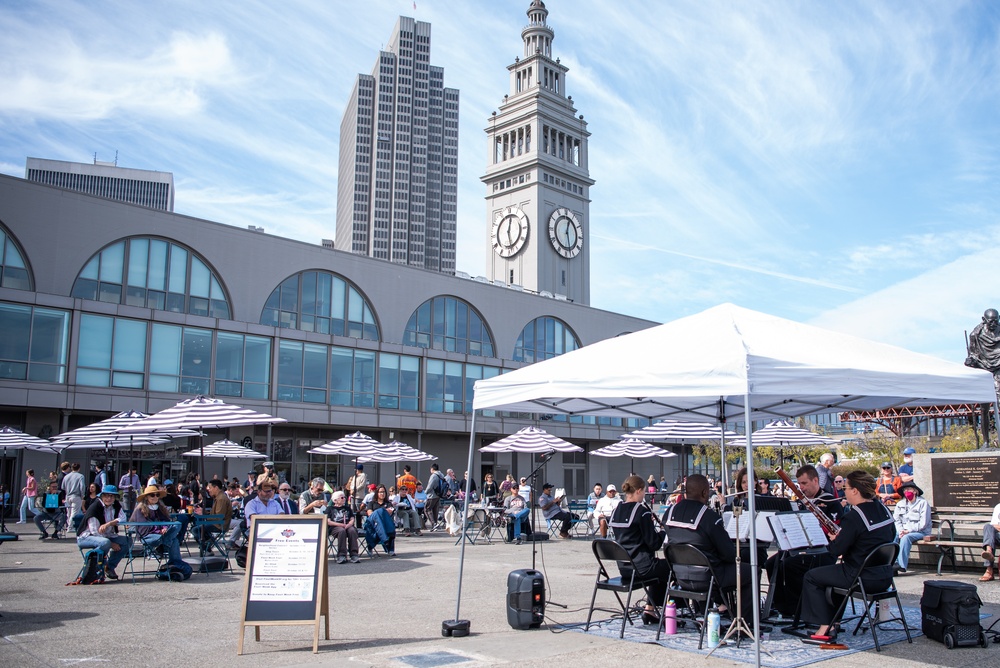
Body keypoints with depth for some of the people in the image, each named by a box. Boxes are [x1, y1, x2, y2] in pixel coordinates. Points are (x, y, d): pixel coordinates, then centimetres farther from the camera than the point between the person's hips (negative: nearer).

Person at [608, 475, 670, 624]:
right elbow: (654, 543, -15)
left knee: (660, 568, 30)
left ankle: (650, 609, 25)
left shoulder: (616, 511, 6)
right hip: (641, 566, -8)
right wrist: (664, 533, 4)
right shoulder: (641, 511, -17)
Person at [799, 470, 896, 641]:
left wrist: (831, 541, 5)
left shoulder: (853, 517, -22)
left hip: (864, 579, -9)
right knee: (836, 571, 32)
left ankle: (826, 627, 4)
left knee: (811, 577, 6)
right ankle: (833, 620, 32)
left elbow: (836, 550, -19)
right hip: (885, 578, 9)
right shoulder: (883, 510, 3)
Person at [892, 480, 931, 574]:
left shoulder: (923, 503, -1)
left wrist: (908, 530, -16)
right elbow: (895, 520, 9)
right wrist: (901, 531, -11)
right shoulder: (900, 504, 17)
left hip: (921, 532, -5)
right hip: (904, 531, 5)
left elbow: (923, 523, -10)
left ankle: (901, 565, -37)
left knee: (906, 537, -34)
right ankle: (894, 562, -31)